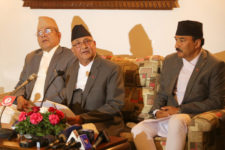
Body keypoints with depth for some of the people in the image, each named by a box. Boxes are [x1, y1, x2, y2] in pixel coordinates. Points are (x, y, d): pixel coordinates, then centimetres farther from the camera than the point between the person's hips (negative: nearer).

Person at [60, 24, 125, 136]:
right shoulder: (71, 69, 17)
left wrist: (83, 118, -18)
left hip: (101, 126, -5)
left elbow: (115, 105, -10)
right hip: (72, 123, 6)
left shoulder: (112, 69, -4)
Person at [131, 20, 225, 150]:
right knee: (138, 130, -20)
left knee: (176, 121, -38)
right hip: (168, 117, 5)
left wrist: (180, 110, -14)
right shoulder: (170, 61, 14)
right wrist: (157, 111, -4)